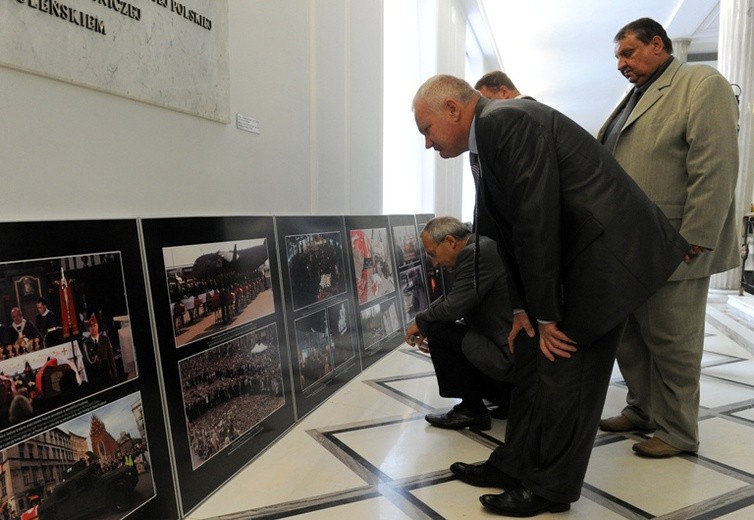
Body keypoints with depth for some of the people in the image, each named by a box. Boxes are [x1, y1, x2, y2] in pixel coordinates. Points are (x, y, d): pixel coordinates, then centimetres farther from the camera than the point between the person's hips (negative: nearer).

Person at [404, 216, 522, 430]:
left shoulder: (475, 253, -18)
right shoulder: (485, 247, 12)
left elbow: (454, 307, -20)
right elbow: (463, 306, 17)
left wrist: (421, 322, -1)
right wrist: (427, 325, 13)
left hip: (510, 355, -10)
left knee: (437, 330, -9)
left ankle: (471, 410, 2)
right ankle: (509, 396, 18)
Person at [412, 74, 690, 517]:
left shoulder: (508, 120, -20)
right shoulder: (486, 142, 11)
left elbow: (536, 222, -23)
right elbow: (512, 231, 12)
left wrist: (545, 315, -16)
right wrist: (524, 309, 7)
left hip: (605, 251, -9)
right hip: (570, 256, 10)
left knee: (565, 369, -1)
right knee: (535, 358, 13)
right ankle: (516, 464, 28)